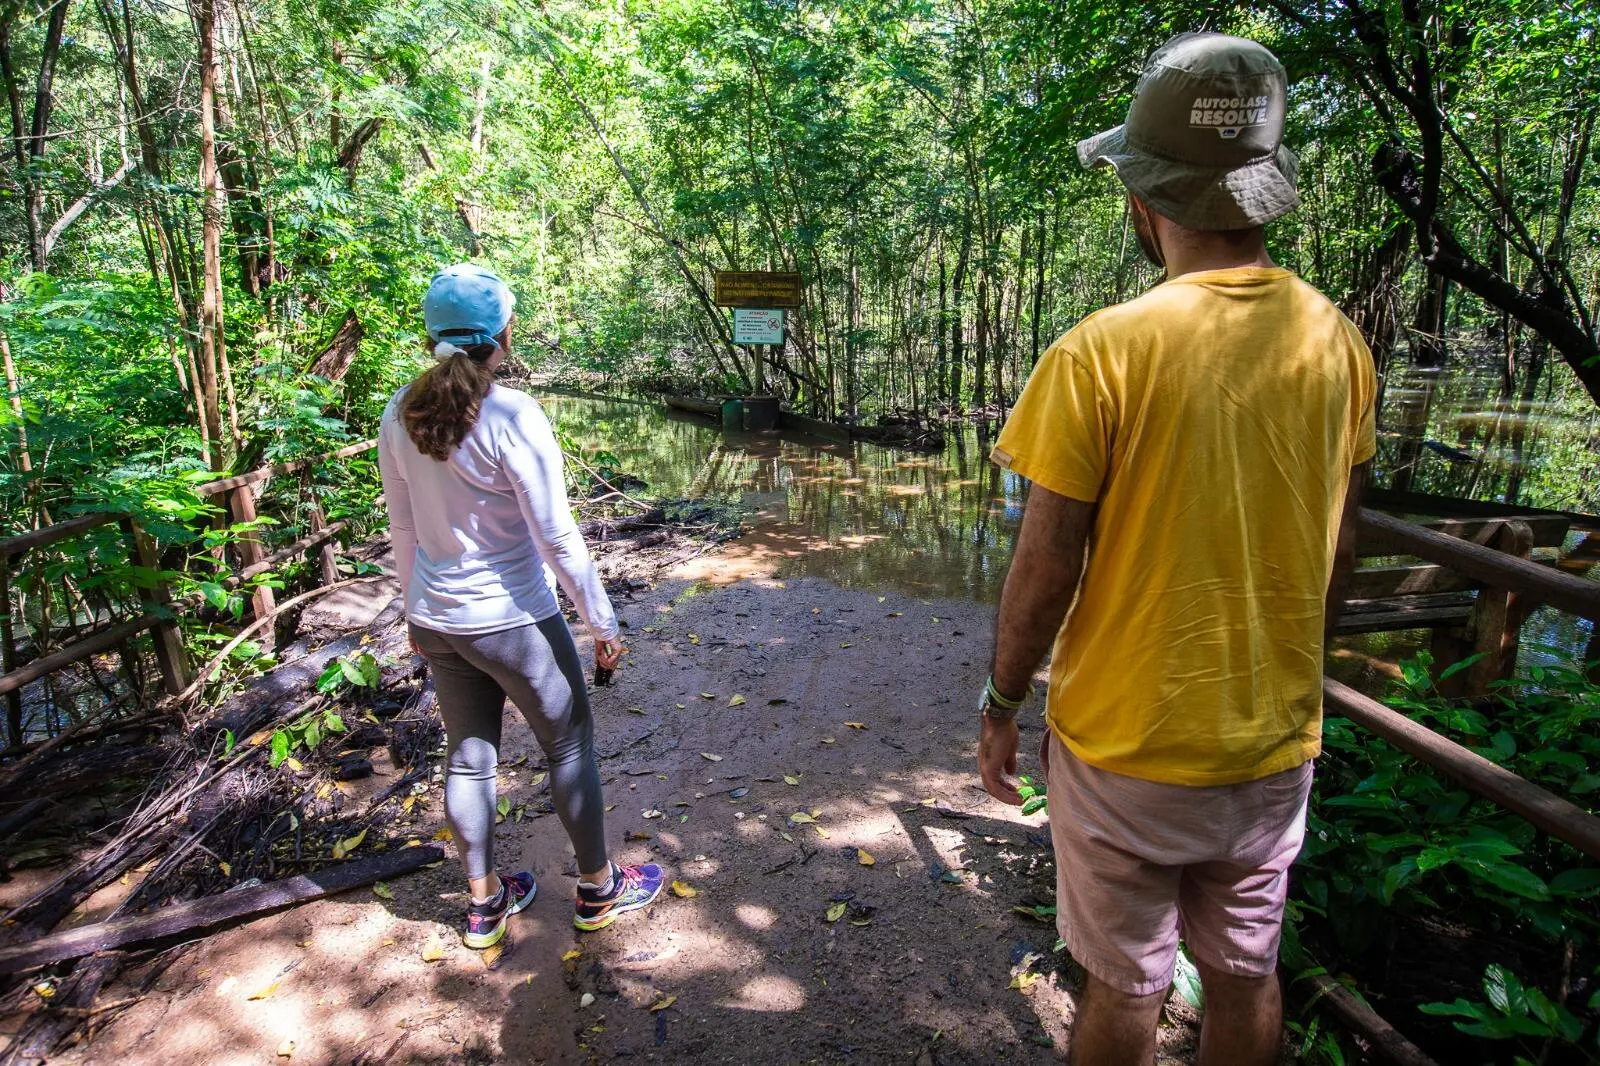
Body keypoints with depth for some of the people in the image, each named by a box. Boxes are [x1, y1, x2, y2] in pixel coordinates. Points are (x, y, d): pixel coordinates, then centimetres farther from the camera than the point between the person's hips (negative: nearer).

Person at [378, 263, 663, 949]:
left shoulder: (401, 414, -2)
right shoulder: (512, 416, -21)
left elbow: (402, 526, 7)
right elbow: (557, 538, -19)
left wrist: (418, 607, 20)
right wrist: (601, 622, -8)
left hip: (436, 622, 6)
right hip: (513, 621, -6)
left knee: (468, 758, 19)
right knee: (570, 747, 14)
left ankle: (485, 903, 37)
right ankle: (597, 889, 31)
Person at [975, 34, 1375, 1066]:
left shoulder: (1103, 353, -20)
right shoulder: (1337, 343, -3)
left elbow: (1046, 569, -17)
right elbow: (1336, 553, 6)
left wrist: (1003, 704, -2)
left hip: (1128, 747, -5)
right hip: (1277, 744, 5)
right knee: (1247, 977, 24)